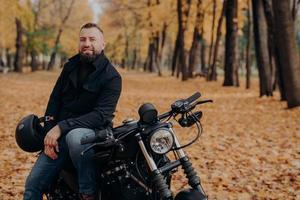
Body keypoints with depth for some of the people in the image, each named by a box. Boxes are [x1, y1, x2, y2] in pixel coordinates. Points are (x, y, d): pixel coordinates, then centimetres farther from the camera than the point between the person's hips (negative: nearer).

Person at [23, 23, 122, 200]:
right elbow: (55, 99, 10)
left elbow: (101, 115, -19)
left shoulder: (111, 77, -9)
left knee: (75, 137, -41)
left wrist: (61, 127, -26)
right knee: (33, 184, -4)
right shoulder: (71, 66, 10)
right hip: (60, 133, 6)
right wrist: (49, 133, -5)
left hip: (94, 131, -5)